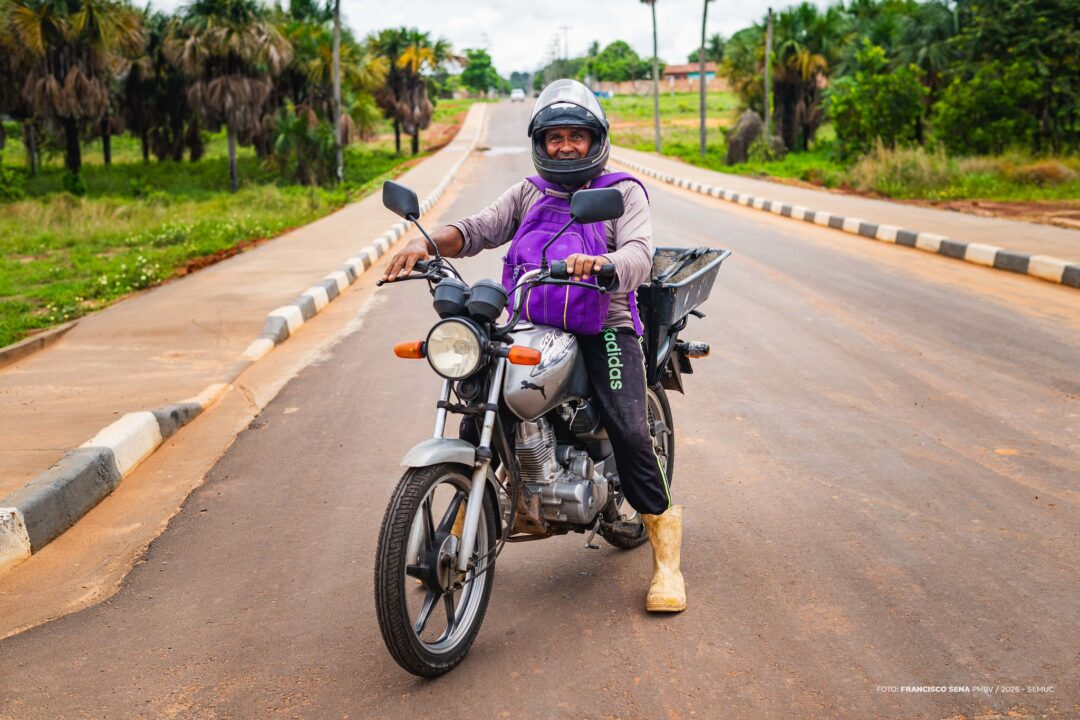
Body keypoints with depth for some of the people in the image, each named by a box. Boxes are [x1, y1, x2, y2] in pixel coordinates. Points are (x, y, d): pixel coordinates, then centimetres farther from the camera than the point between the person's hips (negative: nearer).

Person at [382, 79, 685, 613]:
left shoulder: (622, 192, 5)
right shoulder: (529, 193, 18)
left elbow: (640, 255, -13)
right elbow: (479, 228, 3)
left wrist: (600, 263, -36)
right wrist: (427, 242, -18)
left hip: (603, 326, -4)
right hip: (532, 327, 4)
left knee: (628, 430, -21)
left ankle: (665, 548, -3)